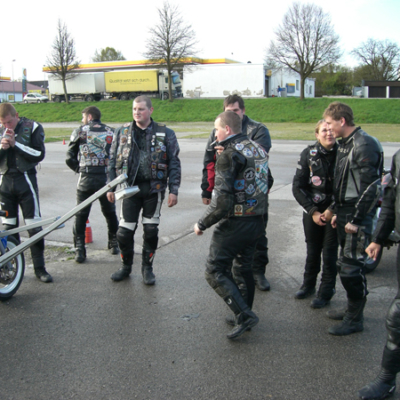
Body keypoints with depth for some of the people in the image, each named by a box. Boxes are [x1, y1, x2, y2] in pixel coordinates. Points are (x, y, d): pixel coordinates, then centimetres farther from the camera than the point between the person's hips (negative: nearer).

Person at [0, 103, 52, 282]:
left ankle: (39, 267, 8)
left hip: (25, 181, -3)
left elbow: (39, 154, -12)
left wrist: (15, 144, -17)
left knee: (34, 226, -2)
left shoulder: (32, 127, -4)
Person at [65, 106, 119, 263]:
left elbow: (70, 158, 2)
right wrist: (110, 170, 13)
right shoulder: (111, 132, 9)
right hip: (106, 178, 2)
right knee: (110, 213, 18)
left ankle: (79, 250, 4)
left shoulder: (79, 131, 4)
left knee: (81, 215, 7)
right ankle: (114, 244, 27)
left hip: (86, 179, -2)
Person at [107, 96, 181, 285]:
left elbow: (174, 164, 1)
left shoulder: (165, 134, 1)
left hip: (154, 188, -1)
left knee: (151, 231, 5)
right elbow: (113, 161, 12)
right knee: (124, 231, 2)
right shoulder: (122, 132, 7)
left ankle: (147, 267, 24)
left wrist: (173, 190, -6)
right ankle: (126, 266, 25)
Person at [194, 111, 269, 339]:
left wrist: (202, 224, -11)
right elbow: (266, 185, 17)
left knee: (215, 271, 1)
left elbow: (222, 202, -22)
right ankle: (244, 317, 29)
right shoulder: (259, 150, 10)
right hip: (256, 222, 9)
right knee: (244, 269, 20)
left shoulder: (229, 155, -17)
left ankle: (245, 315, -5)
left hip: (234, 224, -9)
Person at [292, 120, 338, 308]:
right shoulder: (308, 154, -5)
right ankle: (308, 284, 33)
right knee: (312, 250, 14)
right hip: (312, 211, 2)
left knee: (330, 252, 4)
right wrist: (313, 211, -9)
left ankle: (326, 291, 20)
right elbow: (297, 187, -4)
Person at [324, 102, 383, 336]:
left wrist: (356, 219, -19)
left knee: (351, 267, -6)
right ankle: (353, 309, 30)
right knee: (345, 264, 16)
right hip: (346, 212, 10)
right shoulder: (345, 144, 15)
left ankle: (355, 319, 7)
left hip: (358, 216, -10)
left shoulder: (364, 145, -16)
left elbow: (371, 187, -20)